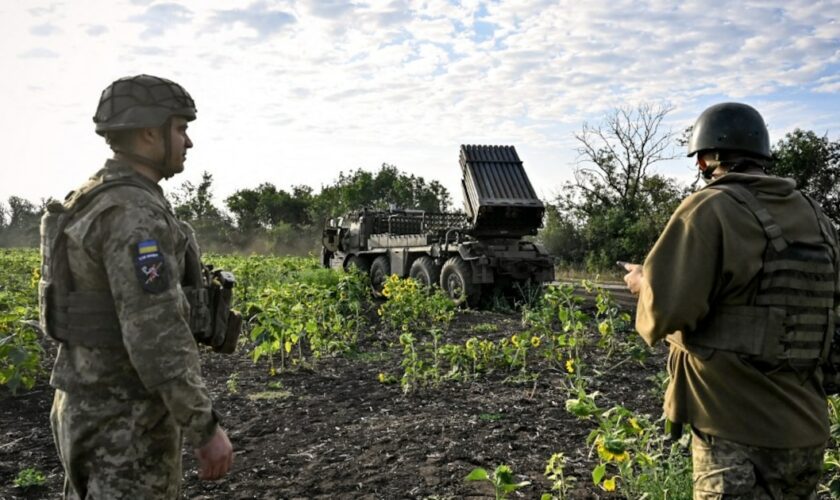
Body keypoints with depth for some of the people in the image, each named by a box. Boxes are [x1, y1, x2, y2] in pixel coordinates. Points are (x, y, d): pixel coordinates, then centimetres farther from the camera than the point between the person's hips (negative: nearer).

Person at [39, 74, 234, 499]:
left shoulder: (94, 204, 11)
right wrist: (207, 428, -21)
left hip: (91, 406, 10)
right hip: (126, 422, -10)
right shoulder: (133, 213, -23)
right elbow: (156, 333, -28)